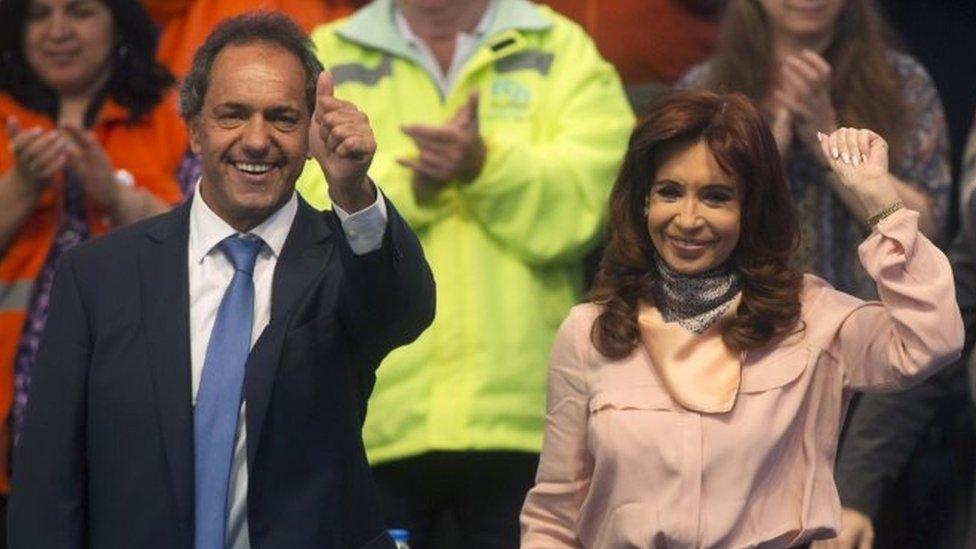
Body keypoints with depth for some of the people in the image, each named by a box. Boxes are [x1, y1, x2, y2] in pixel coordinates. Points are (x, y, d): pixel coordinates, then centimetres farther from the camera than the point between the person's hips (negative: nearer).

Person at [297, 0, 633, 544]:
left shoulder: (561, 51, 11)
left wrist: (485, 164, -20)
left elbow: (583, 202, -5)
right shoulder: (327, 57, 12)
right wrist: (411, 182, -18)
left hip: (521, 416, 0)